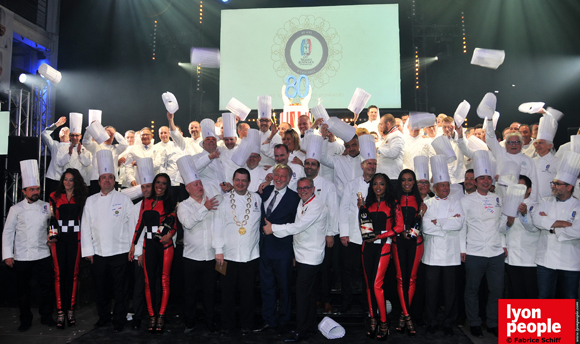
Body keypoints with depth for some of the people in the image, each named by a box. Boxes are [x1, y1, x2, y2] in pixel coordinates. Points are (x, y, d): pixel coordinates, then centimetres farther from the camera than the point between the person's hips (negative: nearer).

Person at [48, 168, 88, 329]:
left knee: (73, 273, 4)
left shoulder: (81, 197, 8)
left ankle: (70, 310, 13)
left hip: (75, 238, 0)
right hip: (58, 238, 0)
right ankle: (60, 312, 6)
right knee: (59, 274, -2)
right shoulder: (55, 196, 7)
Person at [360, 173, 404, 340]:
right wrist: (361, 209, 0)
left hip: (383, 245, -4)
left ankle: (383, 322, 1)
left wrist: (379, 236, -8)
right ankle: (373, 319, 17)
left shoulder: (393, 204, 3)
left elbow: (399, 226, -2)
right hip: (368, 245, 4)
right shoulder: (368, 203, 13)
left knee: (377, 284, -12)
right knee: (369, 284, 6)